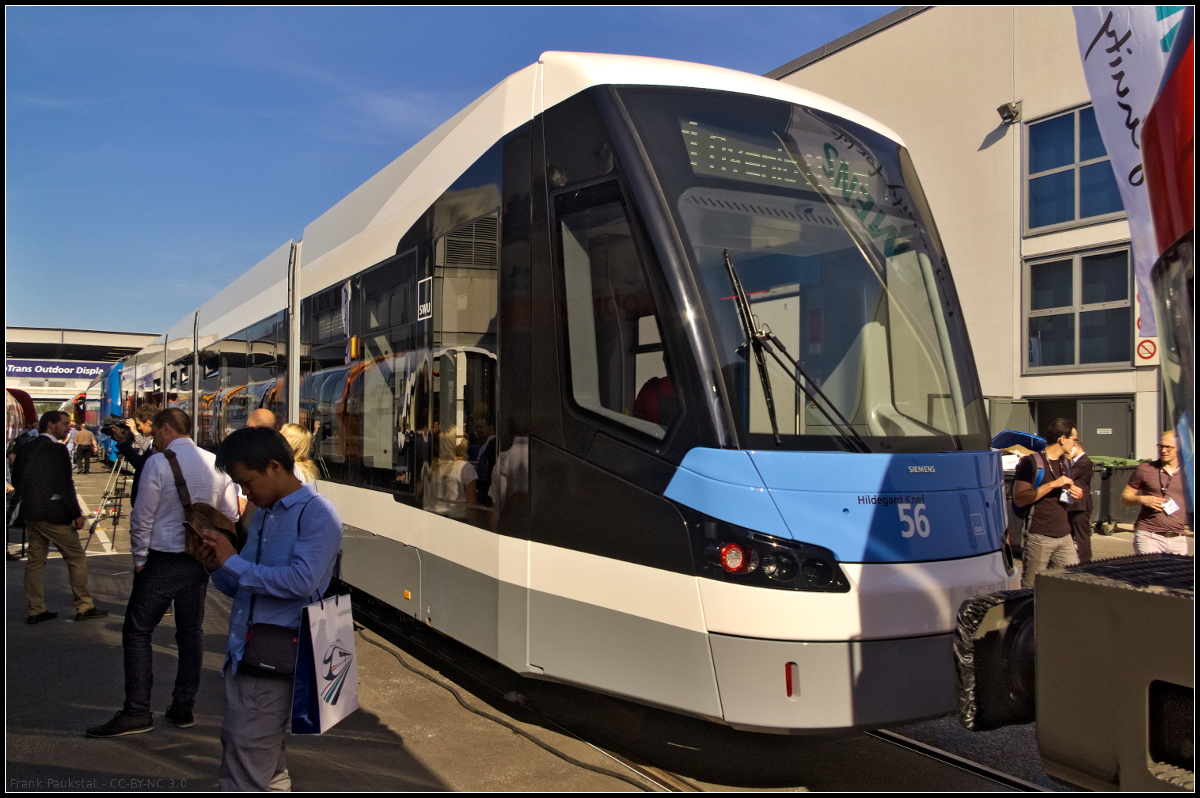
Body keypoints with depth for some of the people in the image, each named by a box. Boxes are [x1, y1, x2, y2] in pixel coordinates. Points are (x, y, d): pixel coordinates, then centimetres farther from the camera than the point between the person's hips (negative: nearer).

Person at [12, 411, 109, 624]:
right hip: (53, 513, -8)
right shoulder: (57, 449, -14)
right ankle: (84, 607, 4)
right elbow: (65, 485, -17)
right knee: (76, 558, 1)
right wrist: (77, 514, -13)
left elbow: (16, 479, 15)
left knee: (35, 560, 12)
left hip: (30, 512, 8)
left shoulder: (26, 449, 10)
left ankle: (36, 610, 16)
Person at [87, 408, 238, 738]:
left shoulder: (158, 463, -12)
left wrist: (139, 559, 0)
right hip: (199, 560, 5)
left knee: (138, 632, 4)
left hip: (161, 561, -5)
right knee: (191, 632, 12)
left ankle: (137, 712, 4)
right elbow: (230, 515, 7)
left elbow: (142, 516, -11)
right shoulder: (216, 464, 3)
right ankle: (183, 708, 19)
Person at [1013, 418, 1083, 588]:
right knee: (1031, 589, 0)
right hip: (1039, 537, -7)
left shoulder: (1066, 463, 16)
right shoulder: (1031, 462, -9)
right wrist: (1052, 484, -20)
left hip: (1065, 536, 7)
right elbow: (1019, 499, -18)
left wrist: (1074, 494, 6)